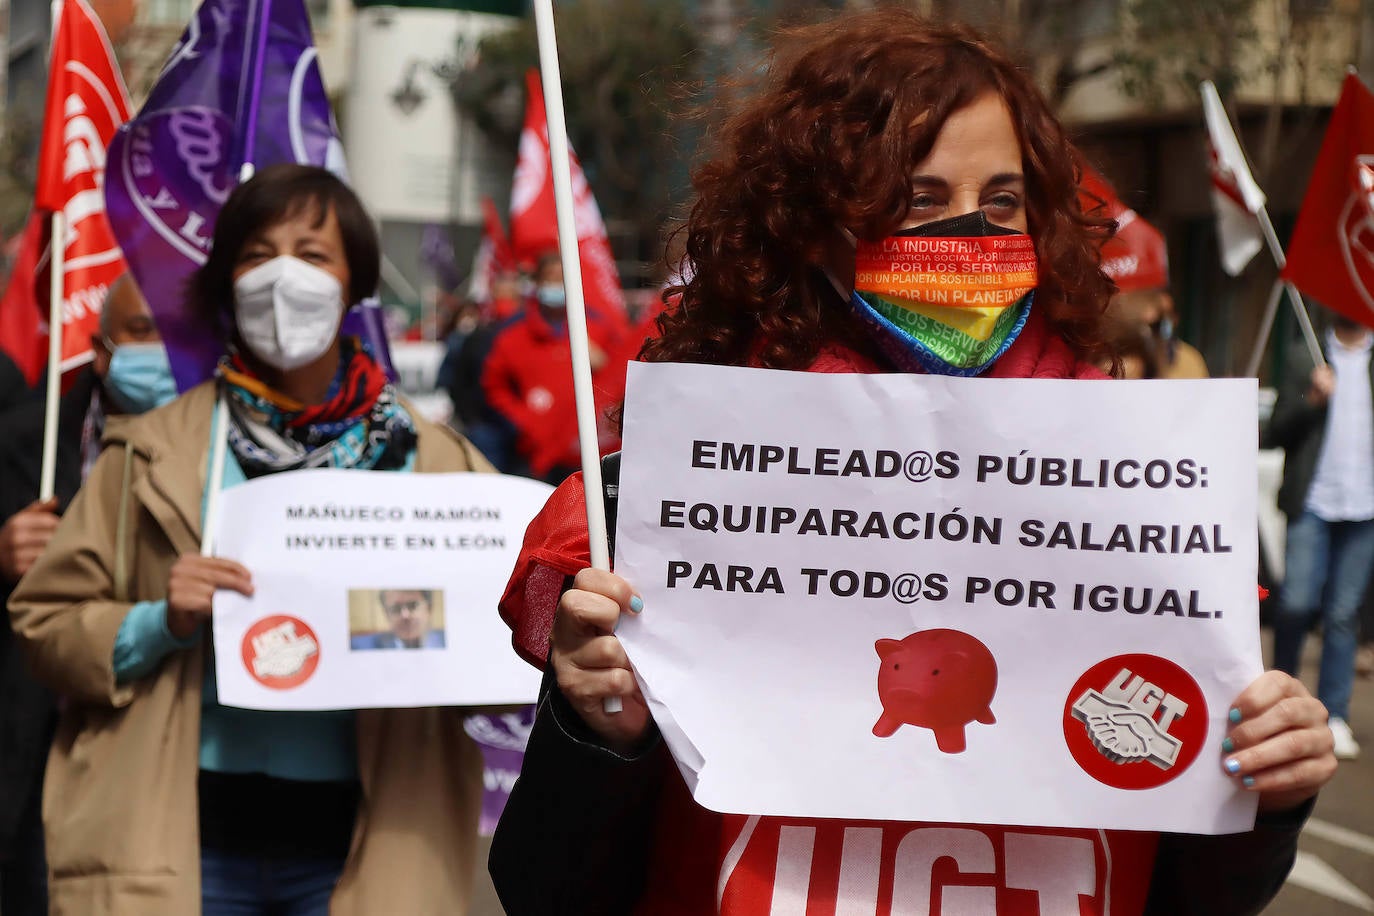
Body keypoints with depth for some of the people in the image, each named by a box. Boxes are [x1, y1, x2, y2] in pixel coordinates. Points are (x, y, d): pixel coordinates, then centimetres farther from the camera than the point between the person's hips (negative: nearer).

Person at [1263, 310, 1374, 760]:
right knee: (1297, 602, -9)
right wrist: (1312, 399, -10)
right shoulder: (1305, 359, 9)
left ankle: (1334, 716, 9)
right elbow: (1275, 435, 3)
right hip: (1313, 503, -1)